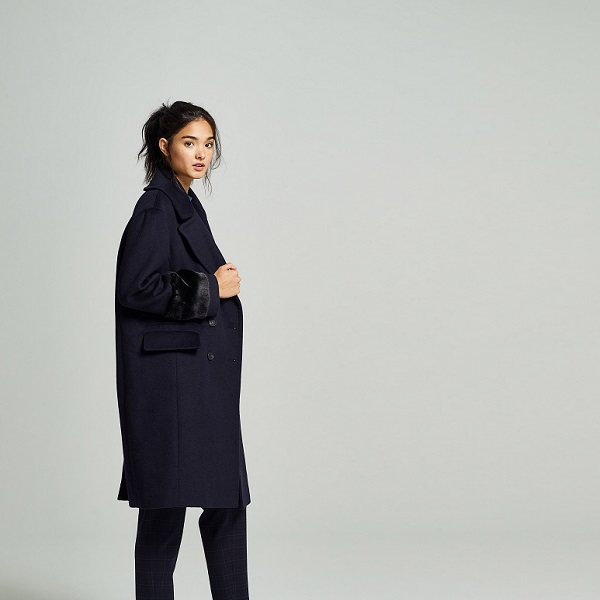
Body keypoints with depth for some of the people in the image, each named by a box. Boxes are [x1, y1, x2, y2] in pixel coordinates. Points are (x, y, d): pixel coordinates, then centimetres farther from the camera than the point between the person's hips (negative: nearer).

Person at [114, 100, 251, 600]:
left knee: (227, 502, 10)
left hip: (205, 380, 9)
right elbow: (135, 290, -19)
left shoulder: (187, 206, 17)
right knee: (167, 503, -4)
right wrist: (209, 289, -13)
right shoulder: (156, 208, -11)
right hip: (170, 376, -9)